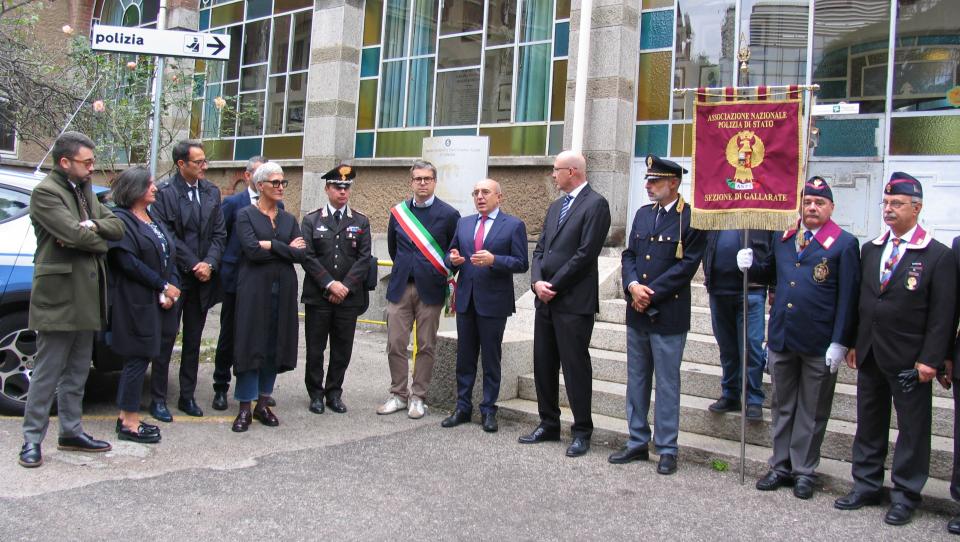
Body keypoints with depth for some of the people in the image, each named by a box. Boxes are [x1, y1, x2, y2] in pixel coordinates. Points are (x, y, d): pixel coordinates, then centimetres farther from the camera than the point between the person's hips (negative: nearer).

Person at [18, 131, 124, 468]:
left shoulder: (85, 191, 14)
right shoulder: (45, 192, -12)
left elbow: (117, 227, 7)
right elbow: (76, 235, -22)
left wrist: (89, 226, -11)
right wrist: (99, 240, -3)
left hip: (86, 297, 8)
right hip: (59, 297, -8)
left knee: (76, 373, 15)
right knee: (47, 374, 0)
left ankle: (71, 432, 25)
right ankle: (32, 439, 11)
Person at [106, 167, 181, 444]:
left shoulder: (153, 220, 17)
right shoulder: (121, 220, -10)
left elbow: (169, 255, 12)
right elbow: (128, 262, -17)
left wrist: (170, 290, -4)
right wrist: (164, 286, -14)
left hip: (155, 300, 8)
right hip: (134, 302, -8)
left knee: (138, 359, 12)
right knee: (138, 359, -4)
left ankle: (126, 417, 21)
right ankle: (130, 423, 6)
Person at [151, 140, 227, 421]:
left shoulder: (212, 192, 7)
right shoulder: (166, 193, -8)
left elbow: (219, 233, 6)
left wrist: (209, 263, -8)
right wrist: (193, 265, -13)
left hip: (202, 278, 5)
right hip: (174, 276, -5)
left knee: (193, 340, 12)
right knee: (166, 339, 3)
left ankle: (187, 396, 22)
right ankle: (158, 399, 13)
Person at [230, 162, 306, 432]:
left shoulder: (289, 219, 13)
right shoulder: (246, 215, 0)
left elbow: (301, 254, -1)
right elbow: (252, 250, -16)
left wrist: (271, 245, -11)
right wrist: (287, 248, -8)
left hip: (283, 289, 4)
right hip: (255, 288, -4)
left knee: (275, 345, 7)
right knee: (251, 345, -2)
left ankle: (263, 404, 18)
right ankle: (245, 408, 7)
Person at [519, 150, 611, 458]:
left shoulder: (595, 204, -8)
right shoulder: (555, 207, 18)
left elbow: (586, 253, -16)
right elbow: (540, 249, 14)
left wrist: (553, 286, -13)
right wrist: (537, 281, -3)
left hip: (574, 302, -8)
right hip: (546, 299, 8)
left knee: (576, 366, -1)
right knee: (543, 364, 12)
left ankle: (582, 432, 12)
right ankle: (549, 425, 25)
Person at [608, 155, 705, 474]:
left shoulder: (692, 218, -8)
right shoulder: (643, 214, 11)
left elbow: (687, 264, -14)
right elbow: (628, 255, 10)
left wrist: (650, 293, -15)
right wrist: (632, 286, -8)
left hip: (668, 315, -6)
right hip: (637, 314, 7)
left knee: (667, 384, 3)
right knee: (637, 381, 13)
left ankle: (667, 450, 15)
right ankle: (637, 443, 25)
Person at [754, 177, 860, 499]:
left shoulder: (844, 244, -7)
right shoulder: (783, 239, 9)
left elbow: (848, 299, -10)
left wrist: (839, 343, -14)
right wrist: (752, 263, -1)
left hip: (819, 345, -5)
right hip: (781, 339, 5)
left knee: (812, 411, 9)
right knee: (782, 406, 15)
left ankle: (804, 471, 22)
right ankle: (781, 466, 27)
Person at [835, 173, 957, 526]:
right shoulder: (870, 250, 9)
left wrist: (930, 359, -14)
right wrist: (854, 344, 9)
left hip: (909, 359, -5)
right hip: (870, 354, 6)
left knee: (912, 427, 6)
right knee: (869, 422, 14)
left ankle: (905, 495, 19)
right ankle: (867, 485, 28)